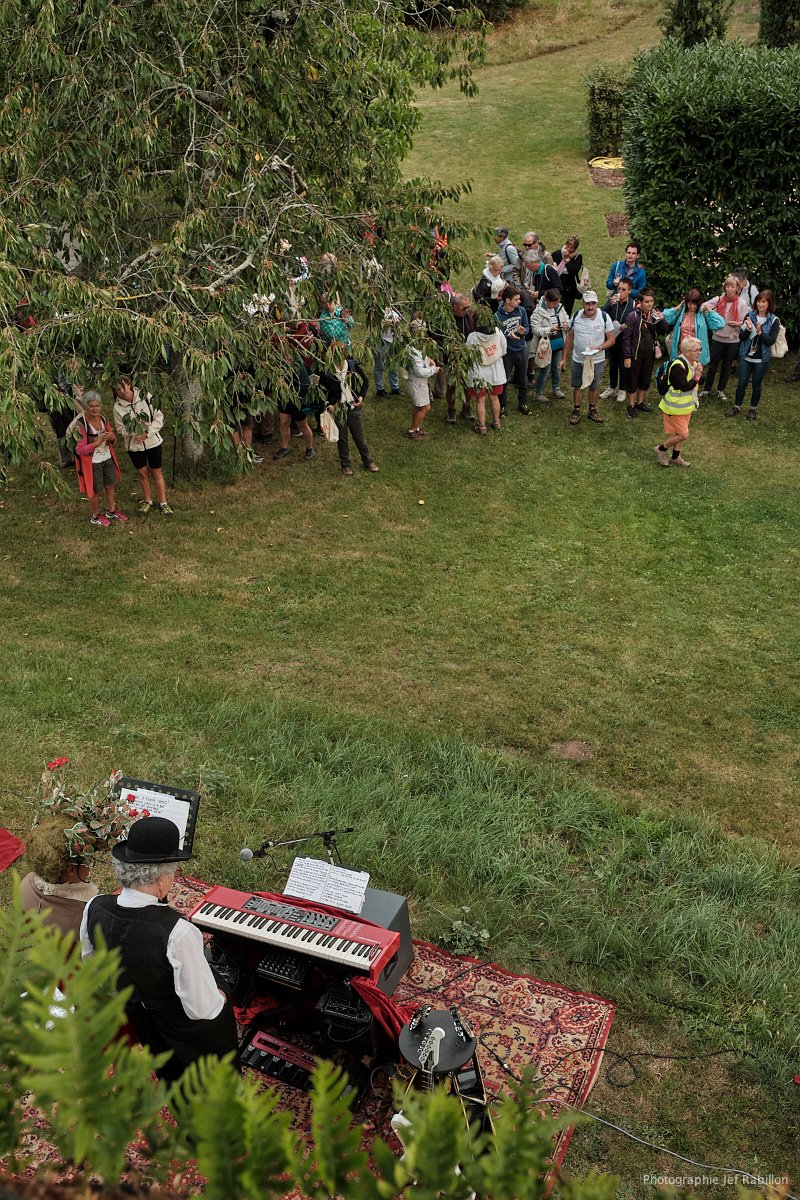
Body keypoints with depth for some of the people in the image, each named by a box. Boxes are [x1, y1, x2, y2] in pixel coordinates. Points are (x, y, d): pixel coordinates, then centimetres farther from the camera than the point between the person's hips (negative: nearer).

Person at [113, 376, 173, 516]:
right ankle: (147, 501, 33)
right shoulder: (118, 407, -9)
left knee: (156, 473, 8)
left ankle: (163, 503, 20)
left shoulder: (146, 397, -14)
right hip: (134, 445, 1)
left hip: (152, 442, -1)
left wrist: (147, 433, -21)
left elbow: (159, 418, -11)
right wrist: (132, 433, -23)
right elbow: (120, 429, -2)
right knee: (142, 473, 15)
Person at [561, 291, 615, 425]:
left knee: (593, 387, 14)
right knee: (577, 386, 11)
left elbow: (611, 339, -8)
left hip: (597, 360, -1)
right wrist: (564, 358, 3)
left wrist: (599, 347, -26)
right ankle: (576, 411, 27)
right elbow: (569, 338, 3)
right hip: (577, 359, 1)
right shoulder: (576, 316, -7)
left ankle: (592, 410, 32)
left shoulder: (604, 317, -13)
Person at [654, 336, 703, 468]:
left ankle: (675, 457, 30)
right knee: (683, 434, -6)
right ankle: (661, 449, 13)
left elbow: (700, 381, 9)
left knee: (681, 433, 17)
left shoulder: (694, 363, 3)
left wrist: (699, 373, -12)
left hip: (687, 405, 9)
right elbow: (683, 386, -31)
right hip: (676, 406, -9)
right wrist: (695, 378, -18)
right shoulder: (678, 366, -27)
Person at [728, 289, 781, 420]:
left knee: (756, 385, 11)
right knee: (742, 383, 7)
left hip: (762, 359, -1)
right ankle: (737, 406, 24)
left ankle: (753, 409, 28)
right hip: (746, 356, 1)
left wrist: (760, 332, -28)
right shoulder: (749, 316, -3)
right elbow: (741, 337, -5)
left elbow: (771, 341, -14)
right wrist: (748, 329, -26)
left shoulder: (774, 321, -8)